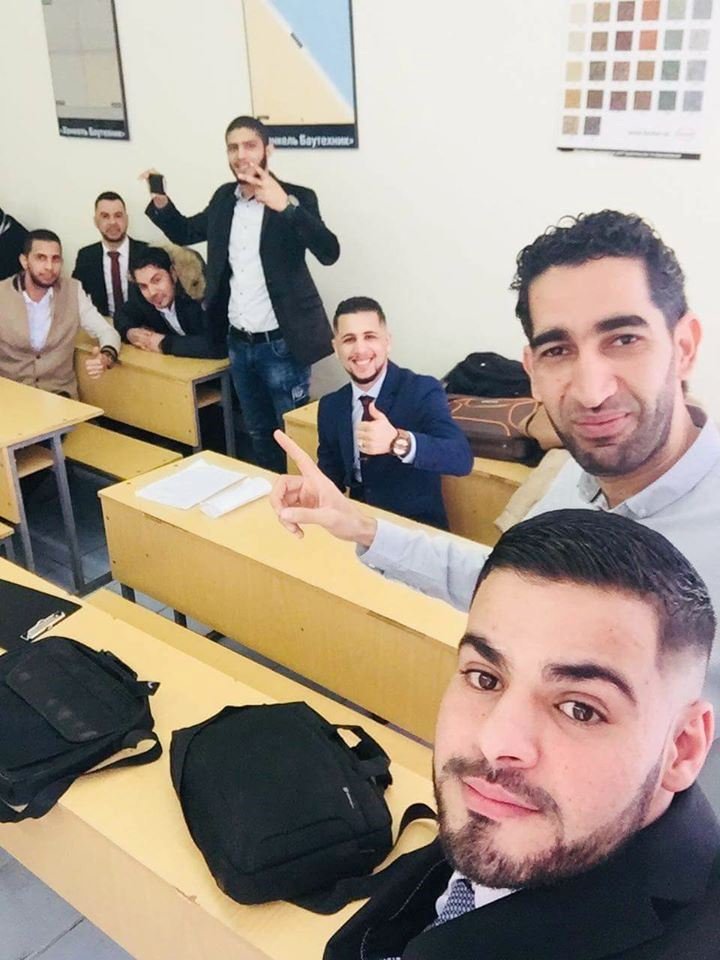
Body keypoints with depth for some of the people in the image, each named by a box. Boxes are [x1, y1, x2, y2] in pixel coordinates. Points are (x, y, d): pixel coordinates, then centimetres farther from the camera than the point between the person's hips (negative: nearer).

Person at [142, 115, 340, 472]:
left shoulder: (296, 197, -11)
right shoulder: (224, 197, 6)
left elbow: (329, 252, -25)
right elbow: (185, 232, 21)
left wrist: (285, 206, -37)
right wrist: (160, 201, 1)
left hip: (280, 344, -6)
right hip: (238, 343, 6)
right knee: (259, 434, 19)